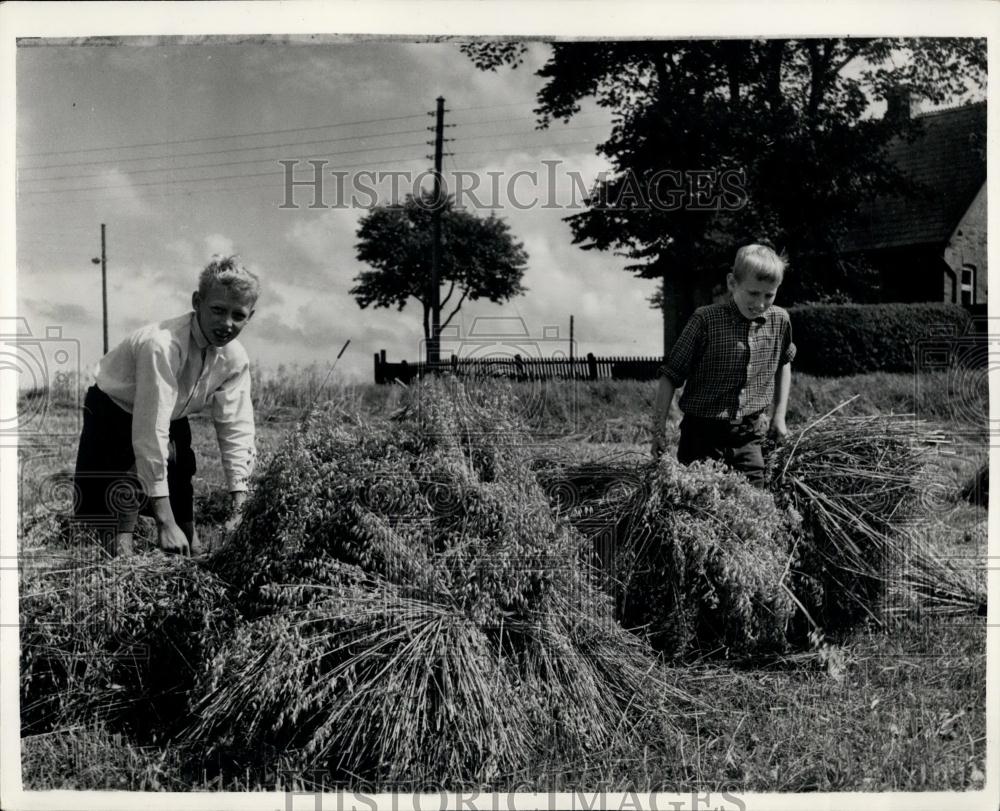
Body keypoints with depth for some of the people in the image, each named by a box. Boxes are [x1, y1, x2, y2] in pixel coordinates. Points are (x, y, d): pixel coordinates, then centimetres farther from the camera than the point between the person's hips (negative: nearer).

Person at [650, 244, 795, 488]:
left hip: (749, 439, 3)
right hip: (702, 437, -3)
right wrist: (658, 429, -7)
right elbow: (670, 376, -6)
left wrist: (779, 414, 18)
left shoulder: (779, 321, 1)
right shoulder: (705, 321, -11)